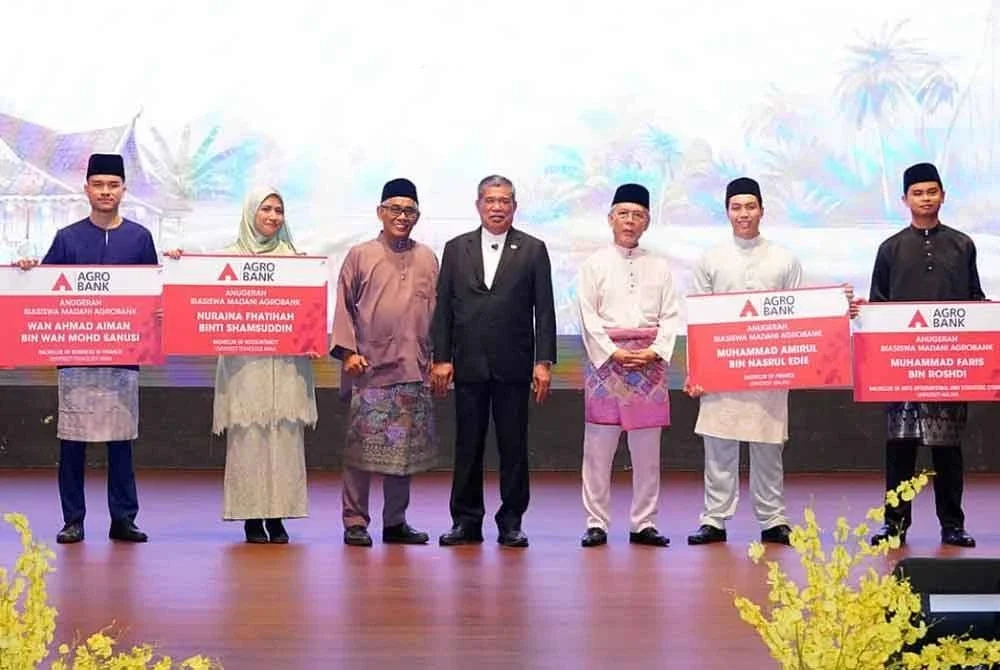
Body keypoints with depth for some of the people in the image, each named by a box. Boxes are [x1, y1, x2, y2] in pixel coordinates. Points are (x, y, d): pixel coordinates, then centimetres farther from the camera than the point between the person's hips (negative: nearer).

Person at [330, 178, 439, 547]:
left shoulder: (428, 259, 11)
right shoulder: (360, 256, 3)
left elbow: (436, 310, 14)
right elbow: (344, 307, 4)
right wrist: (348, 351, -6)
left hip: (414, 370, 3)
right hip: (369, 367, -3)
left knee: (404, 448, 7)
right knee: (361, 447, -2)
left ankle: (396, 522, 16)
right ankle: (355, 522, 4)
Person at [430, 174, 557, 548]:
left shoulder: (533, 250, 5)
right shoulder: (456, 249, 10)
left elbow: (543, 310, 2)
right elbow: (443, 308, 8)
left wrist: (543, 362, -5)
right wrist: (441, 359, 1)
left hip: (513, 366, -1)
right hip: (468, 364, 1)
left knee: (514, 446, 2)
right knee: (467, 446, 4)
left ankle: (511, 522, 10)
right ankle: (466, 521, 11)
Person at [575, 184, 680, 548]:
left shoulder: (658, 266, 12)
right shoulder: (595, 264, 5)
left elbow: (670, 316, 7)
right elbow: (588, 317, -1)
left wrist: (656, 351, -8)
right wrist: (614, 353, -11)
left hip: (649, 362, 2)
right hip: (606, 358, -2)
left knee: (647, 449, 3)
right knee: (599, 447, -2)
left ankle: (644, 524, 9)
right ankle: (596, 523, 3)